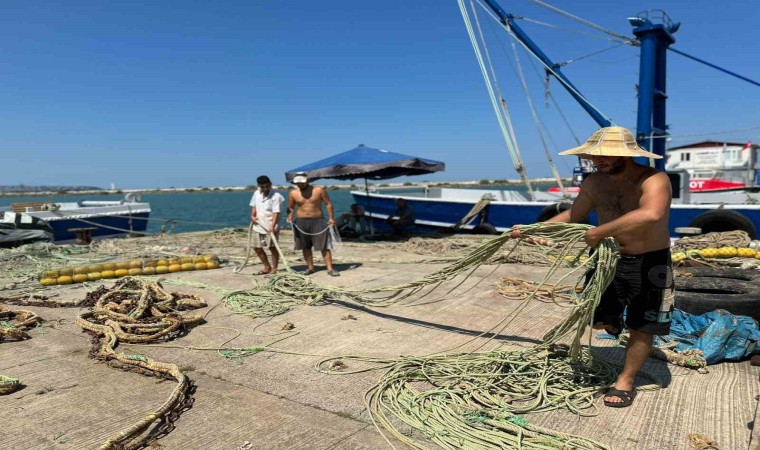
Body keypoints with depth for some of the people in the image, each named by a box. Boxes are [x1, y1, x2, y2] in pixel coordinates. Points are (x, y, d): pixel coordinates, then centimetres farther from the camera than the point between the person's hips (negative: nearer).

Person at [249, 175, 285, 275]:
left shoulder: (276, 196, -15)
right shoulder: (256, 193, 6)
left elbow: (276, 213, -22)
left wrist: (272, 226, -33)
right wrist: (253, 216, 2)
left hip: (270, 226, -7)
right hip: (258, 225, 7)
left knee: (272, 247, -3)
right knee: (257, 247, 11)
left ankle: (274, 269, 9)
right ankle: (267, 267, 26)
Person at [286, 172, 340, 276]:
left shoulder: (319, 190, -3)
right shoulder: (293, 193, 3)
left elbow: (328, 204, 0)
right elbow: (290, 207, 13)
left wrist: (331, 218, -8)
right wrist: (290, 216, -8)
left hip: (318, 221, -2)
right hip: (301, 222, 3)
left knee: (323, 246, -5)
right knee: (305, 247, 7)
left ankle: (330, 268, -4)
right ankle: (310, 267, 20)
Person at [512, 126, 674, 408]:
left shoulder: (653, 180, -23)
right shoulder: (595, 182, -3)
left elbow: (651, 214, -45)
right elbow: (572, 215, 10)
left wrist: (598, 232, -42)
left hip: (649, 263, -5)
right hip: (607, 258, 5)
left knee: (642, 327, 6)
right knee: (598, 319, 12)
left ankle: (626, 381, 25)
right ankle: (616, 321, 47)